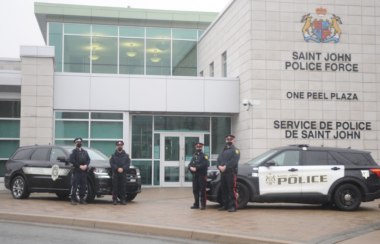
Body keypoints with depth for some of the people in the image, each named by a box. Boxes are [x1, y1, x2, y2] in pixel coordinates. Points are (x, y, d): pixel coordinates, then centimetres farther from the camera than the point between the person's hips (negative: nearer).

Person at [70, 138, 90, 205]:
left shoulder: (85, 152, 18)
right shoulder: (74, 151, 2)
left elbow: (88, 159, 11)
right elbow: (71, 160, -10)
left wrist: (86, 165, -9)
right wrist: (79, 166, -15)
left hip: (84, 171, 5)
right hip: (76, 171, -5)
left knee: (83, 186, 6)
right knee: (74, 186, -7)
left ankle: (81, 199, 14)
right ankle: (73, 200, -3)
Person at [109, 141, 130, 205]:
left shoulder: (126, 156, 11)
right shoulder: (113, 156, 8)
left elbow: (128, 164, 2)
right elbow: (112, 164, -1)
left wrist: (122, 168, -13)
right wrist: (117, 169, -15)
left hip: (123, 173, 1)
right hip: (115, 173, -1)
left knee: (123, 187, 0)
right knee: (115, 187, -2)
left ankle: (123, 200, 5)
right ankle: (115, 200, 2)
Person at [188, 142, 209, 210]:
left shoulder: (204, 156, 2)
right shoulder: (194, 156, 20)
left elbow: (205, 164, -14)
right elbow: (190, 164, 12)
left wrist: (196, 168, -20)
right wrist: (191, 167, -12)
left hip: (202, 175, -6)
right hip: (195, 175, 6)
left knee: (202, 190, -5)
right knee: (195, 190, 7)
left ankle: (203, 205, -1)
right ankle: (196, 204, 15)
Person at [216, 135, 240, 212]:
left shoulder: (235, 150, 2)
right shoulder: (223, 150, 24)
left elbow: (234, 160, -13)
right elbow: (219, 159, 13)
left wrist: (225, 167, -19)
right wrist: (219, 166, -7)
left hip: (231, 172, -7)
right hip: (223, 173, 7)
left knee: (231, 190, -10)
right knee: (224, 190, 9)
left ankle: (233, 206, -10)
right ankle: (225, 205, 17)